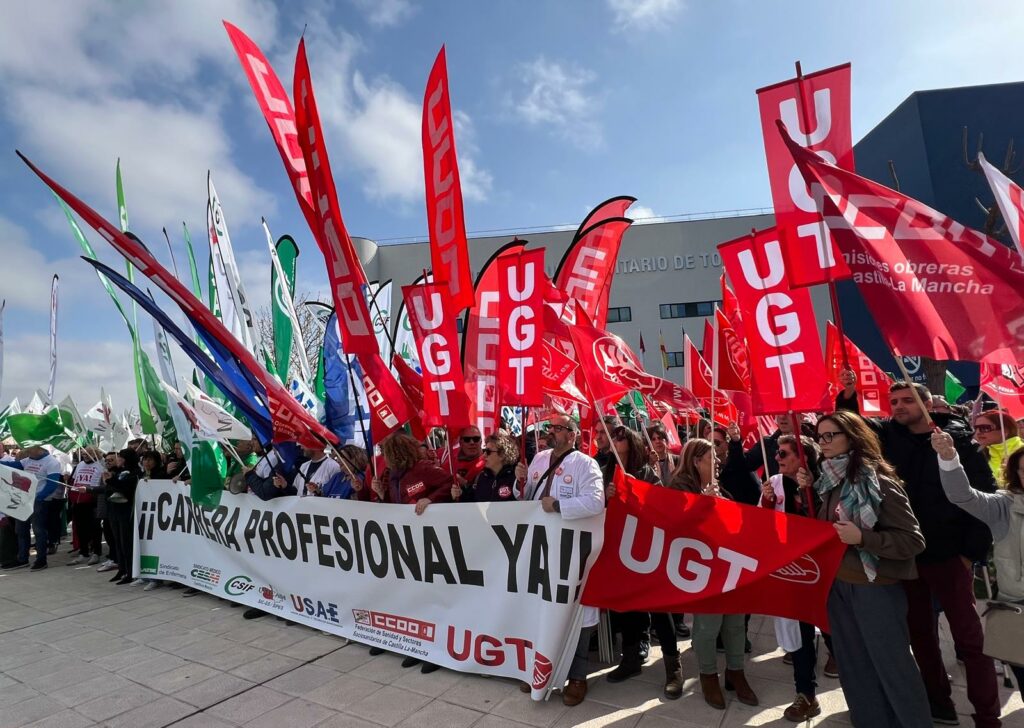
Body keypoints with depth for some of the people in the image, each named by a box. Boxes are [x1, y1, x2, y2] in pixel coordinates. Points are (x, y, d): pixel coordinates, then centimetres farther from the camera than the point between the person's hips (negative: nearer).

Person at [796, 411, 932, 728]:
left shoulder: (877, 481, -17)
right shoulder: (829, 479, 3)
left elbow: (913, 540, -16)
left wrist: (862, 538, -27)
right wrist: (808, 490, 0)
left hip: (875, 587, -7)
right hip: (838, 584, 7)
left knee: (892, 665, 9)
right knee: (854, 665, 19)